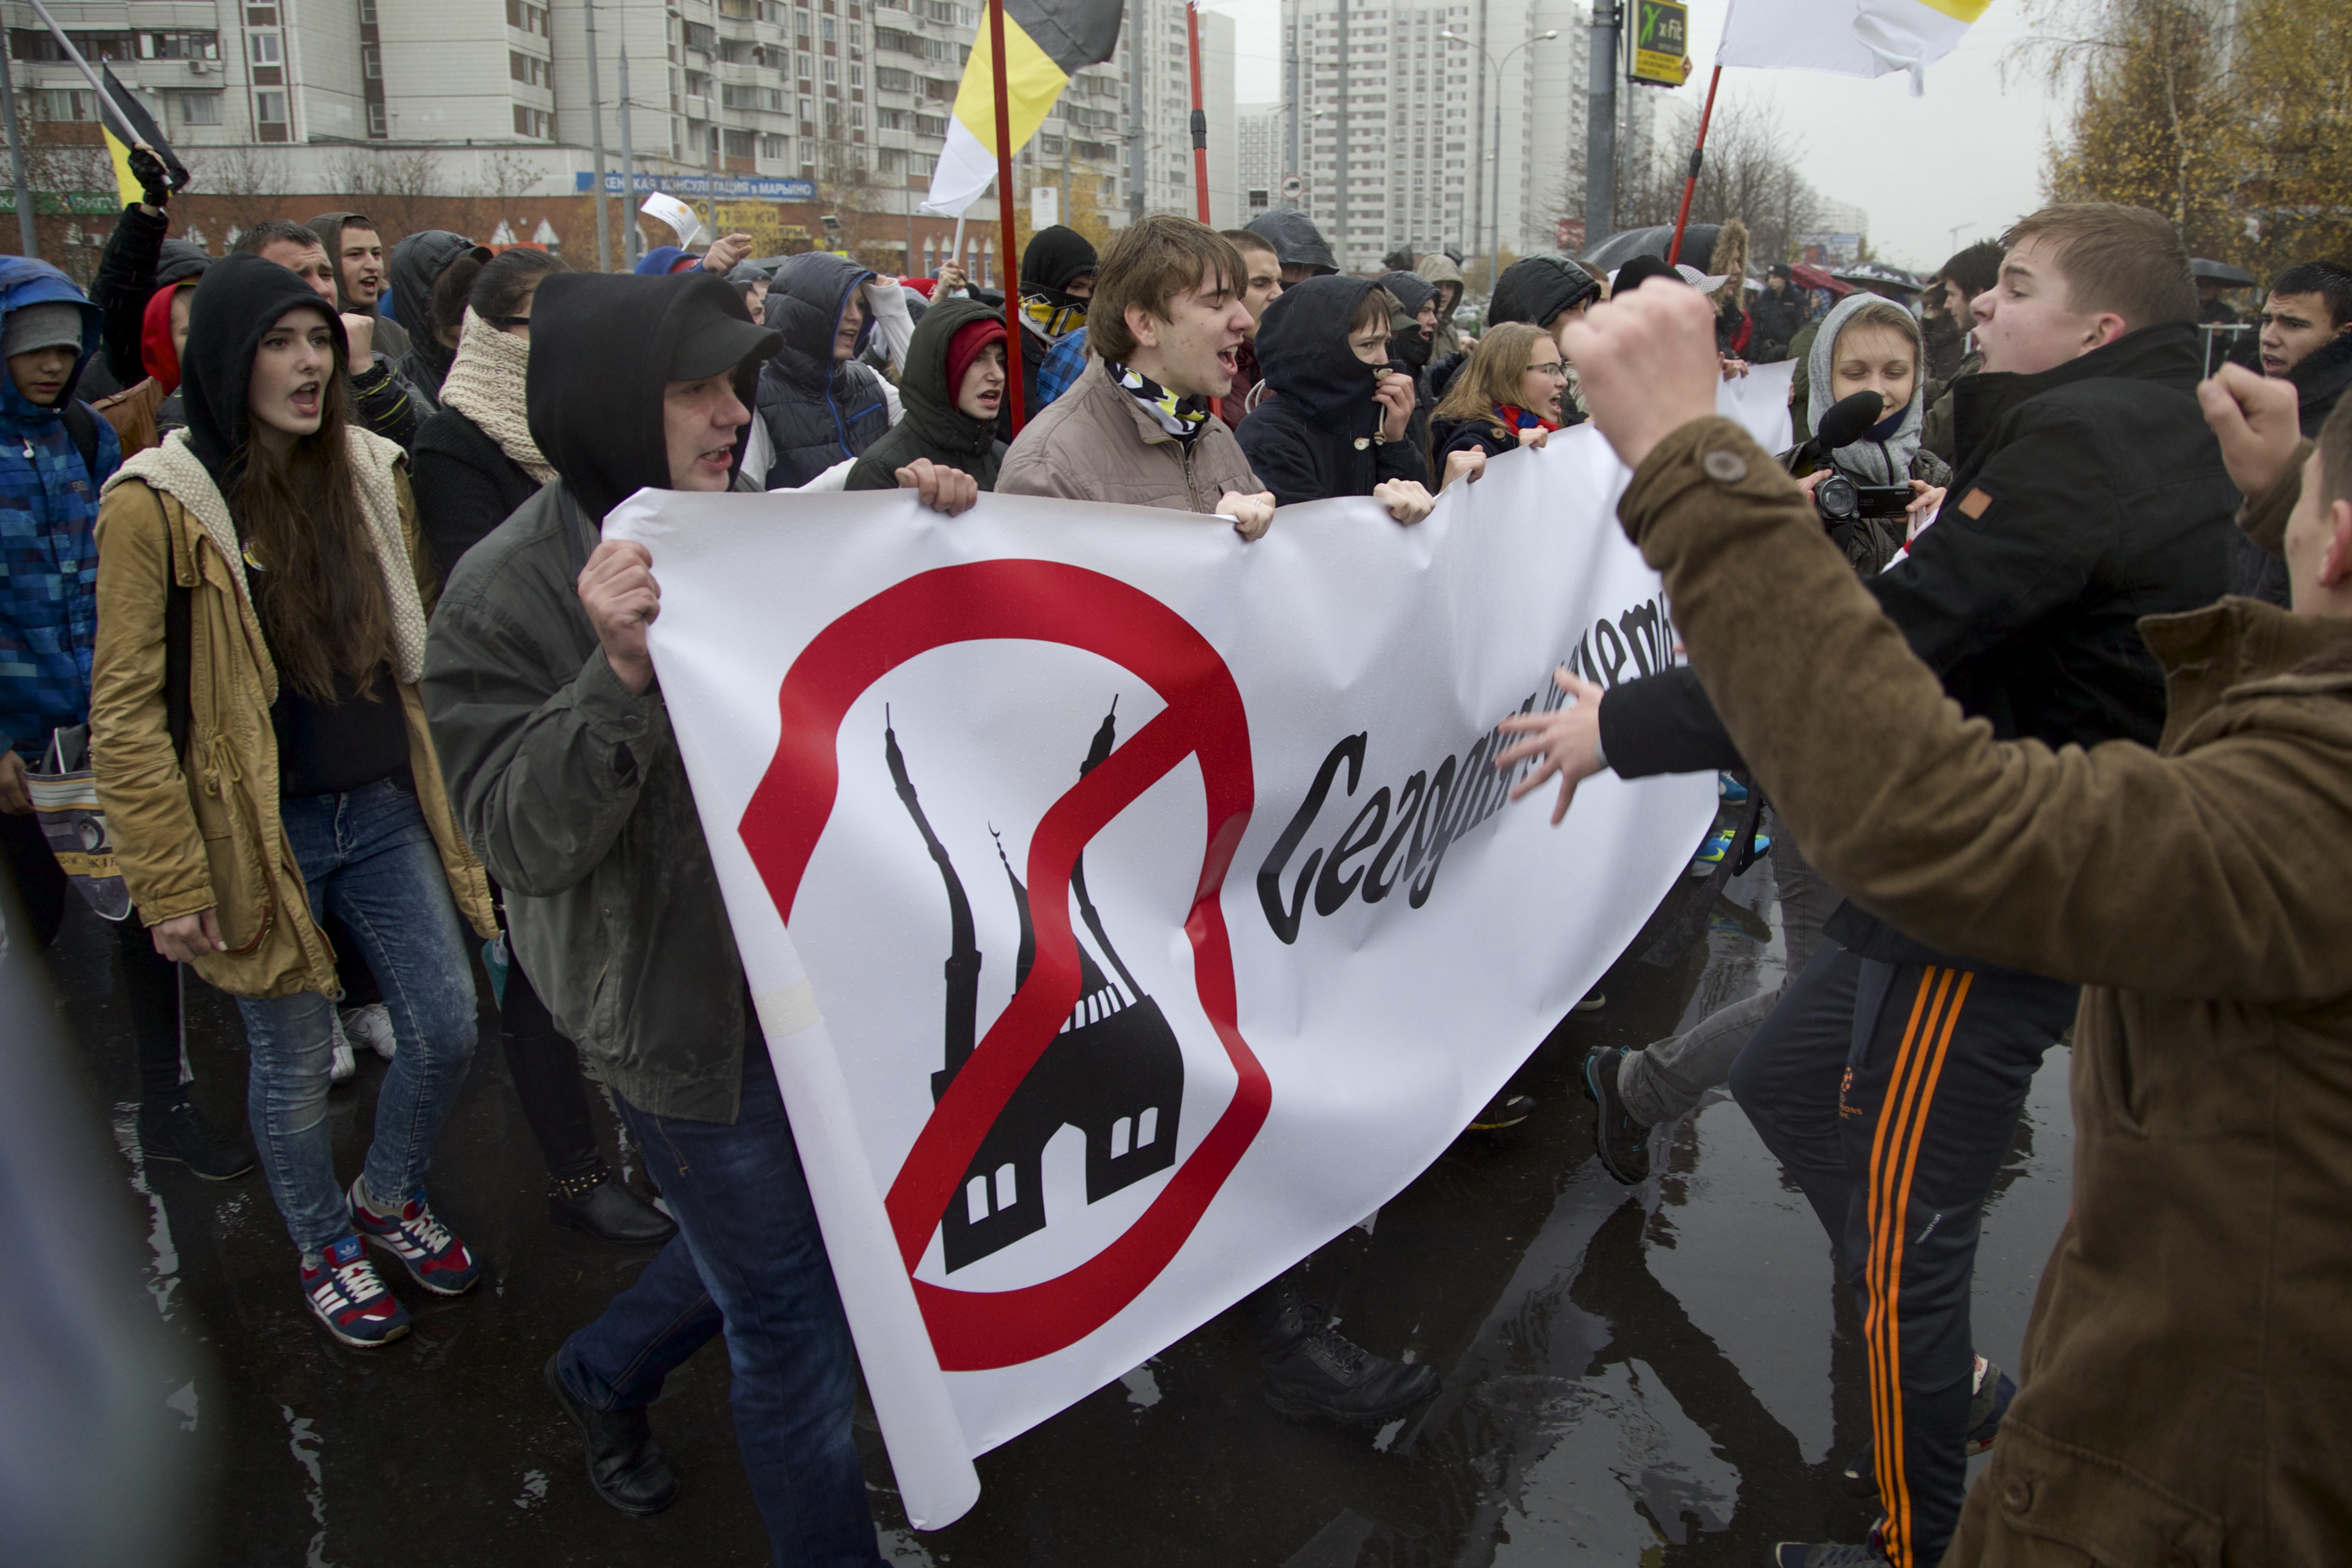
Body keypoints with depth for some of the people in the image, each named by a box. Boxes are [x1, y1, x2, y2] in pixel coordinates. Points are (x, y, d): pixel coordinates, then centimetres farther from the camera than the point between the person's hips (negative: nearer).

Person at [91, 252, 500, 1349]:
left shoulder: (372, 471, 4)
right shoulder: (157, 502, -11)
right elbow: (126, 711, -10)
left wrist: (450, 785, 13)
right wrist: (169, 882, -12)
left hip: (386, 810, 5)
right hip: (259, 834, -4)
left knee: (447, 1030, 9)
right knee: (295, 1065, 10)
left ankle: (390, 1199, 39)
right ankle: (326, 1249, 36)